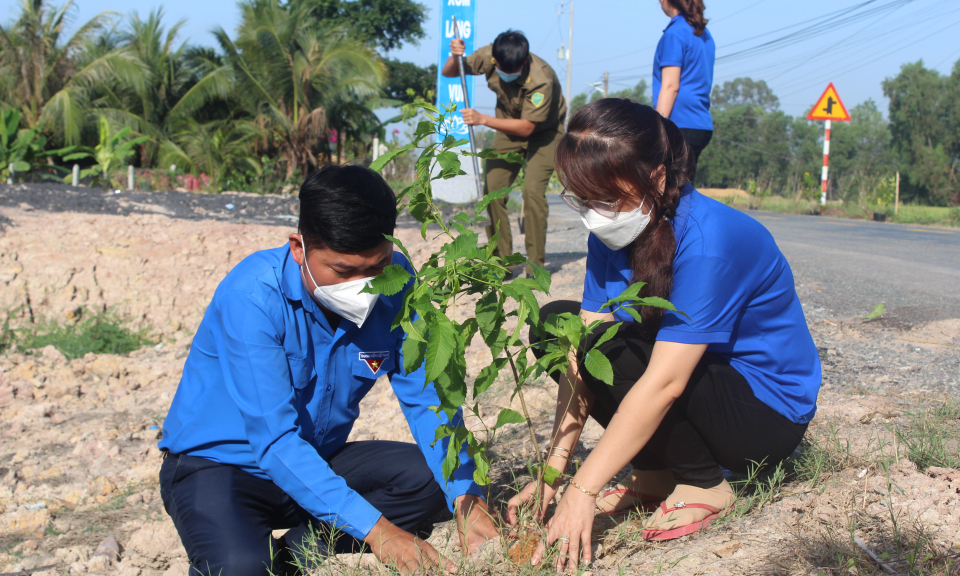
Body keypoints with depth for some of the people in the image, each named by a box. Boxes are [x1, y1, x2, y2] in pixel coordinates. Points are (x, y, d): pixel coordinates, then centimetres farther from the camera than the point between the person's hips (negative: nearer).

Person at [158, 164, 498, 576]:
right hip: (220, 463, -5)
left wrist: (465, 497, -24)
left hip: (316, 461, 6)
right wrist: (375, 529, -39)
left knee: (429, 475, -15)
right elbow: (273, 440, -32)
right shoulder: (252, 295, -28)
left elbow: (425, 396, -8)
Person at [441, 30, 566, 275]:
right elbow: (448, 73, -6)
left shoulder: (541, 79, -35)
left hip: (543, 131, -5)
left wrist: (482, 119, -34)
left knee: (532, 190, -21)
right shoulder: (489, 57, -20)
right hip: (509, 126, 5)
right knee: (492, 188, -6)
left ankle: (536, 266, -11)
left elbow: (527, 127, -30)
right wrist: (454, 56, -29)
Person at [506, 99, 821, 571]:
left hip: (768, 411, -8)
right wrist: (552, 471, -15)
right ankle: (657, 473, 2)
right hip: (702, 384, 8)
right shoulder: (613, 233, -5)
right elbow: (582, 359, -8)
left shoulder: (707, 239, -29)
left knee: (612, 349, -29)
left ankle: (703, 484, -8)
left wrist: (582, 491, -32)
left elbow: (664, 383, -33)